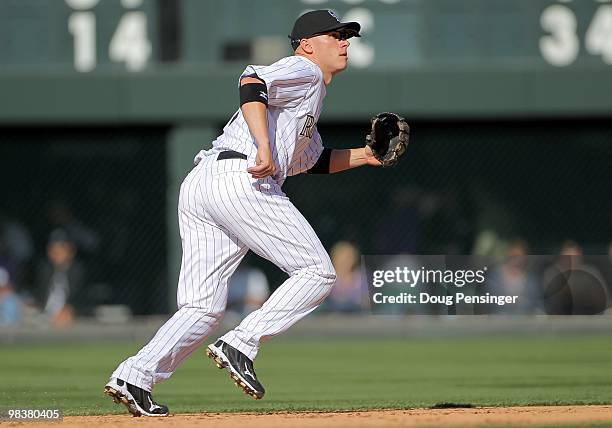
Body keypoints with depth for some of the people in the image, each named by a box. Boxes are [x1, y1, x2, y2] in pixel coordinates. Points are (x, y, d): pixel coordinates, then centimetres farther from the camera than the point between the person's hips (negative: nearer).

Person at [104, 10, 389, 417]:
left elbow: (313, 160, 44)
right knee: (318, 272, -3)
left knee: (202, 308, 5)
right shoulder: (304, 71, 5)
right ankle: (241, 346, -14)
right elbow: (252, 82, -15)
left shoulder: (307, 98, 35)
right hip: (241, 180, -10)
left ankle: (134, 376, -11)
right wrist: (265, 147, -25)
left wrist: (363, 155, 33)